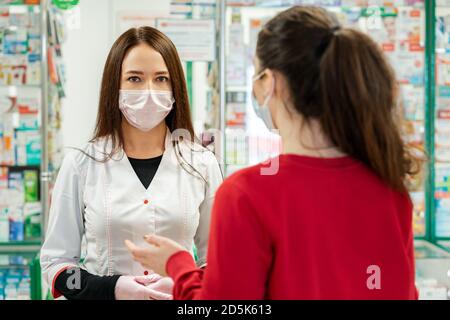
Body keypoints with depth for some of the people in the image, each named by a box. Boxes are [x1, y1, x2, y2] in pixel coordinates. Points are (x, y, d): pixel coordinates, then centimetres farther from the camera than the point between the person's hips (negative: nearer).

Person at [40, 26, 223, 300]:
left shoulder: (203, 164, -3)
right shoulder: (81, 164, -5)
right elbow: (55, 261, -3)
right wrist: (112, 288, -18)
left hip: (181, 297, 1)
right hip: (103, 295, 0)